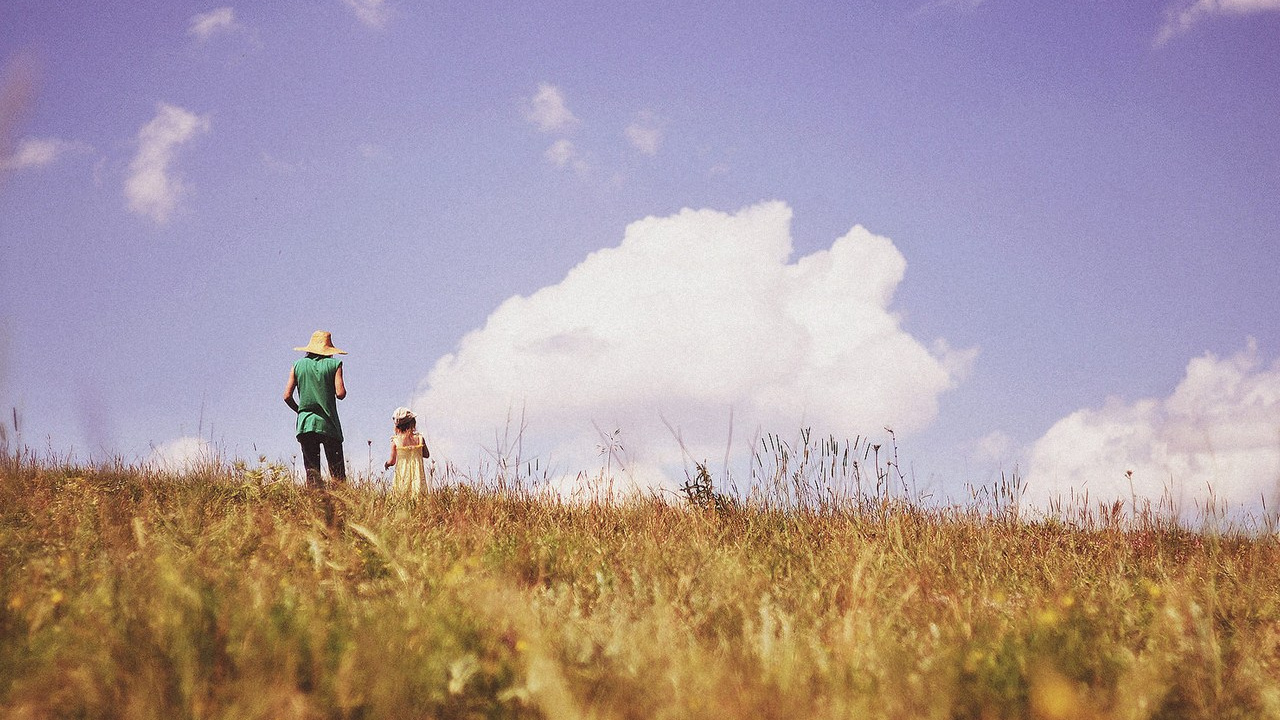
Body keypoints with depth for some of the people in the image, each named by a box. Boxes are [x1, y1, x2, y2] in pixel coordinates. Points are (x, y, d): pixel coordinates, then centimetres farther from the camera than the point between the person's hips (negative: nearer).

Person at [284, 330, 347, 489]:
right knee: (338, 474, -1)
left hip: (305, 423, 2)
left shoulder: (298, 365, 9)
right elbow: (340, 393, -8)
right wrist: (343, 389, 14)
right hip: (329, 425, -2)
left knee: (312, 474, 3)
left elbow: (287, 396, 5)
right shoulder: (334, 364, 1)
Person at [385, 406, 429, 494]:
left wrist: (386, 465, 19)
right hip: (417, 475, 1)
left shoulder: (395, 441, -6)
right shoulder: (419, 439, -3)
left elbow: (392, 461, -2)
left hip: (402, 476, -1)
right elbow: (427, 455, 11)